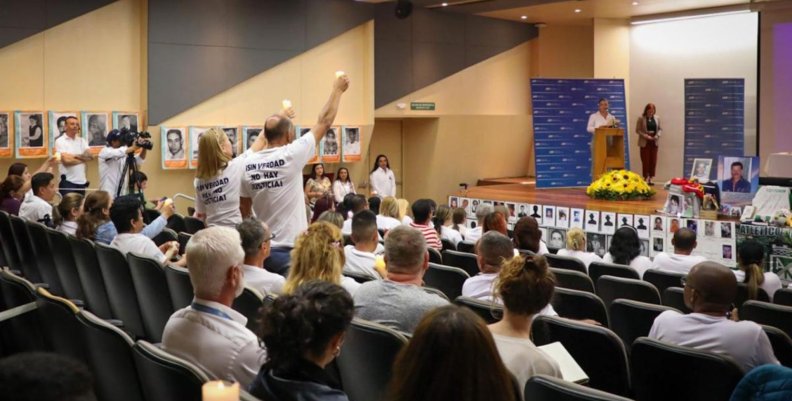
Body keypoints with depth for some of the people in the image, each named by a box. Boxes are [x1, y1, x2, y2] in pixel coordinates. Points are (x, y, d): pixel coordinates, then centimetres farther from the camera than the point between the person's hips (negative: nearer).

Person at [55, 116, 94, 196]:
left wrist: (75, 156, -14)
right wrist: (83, 158, -3)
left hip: (82, 181, 5)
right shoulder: (60, 141, -4)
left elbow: (90, 156, -2)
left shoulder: (82, 140, 12)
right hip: (68, 181, -5)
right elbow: (66, 161, -15)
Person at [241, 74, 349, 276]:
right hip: (290, 249, -5)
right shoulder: (291, 156, -14)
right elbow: (324, 123, -5)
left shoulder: (248, 164, 0)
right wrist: (337, 90, 7)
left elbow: (244, 209, 9)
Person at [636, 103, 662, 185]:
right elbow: (637, 130, -6)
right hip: (645, 143, -4)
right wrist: (646, 136, -17)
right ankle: (645, 179, 6)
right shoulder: (641, 118, -5)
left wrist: (657, 135, -9)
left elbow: (660, 129, 11)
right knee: (645, 161, -2)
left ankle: (650, 179, 12)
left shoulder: (657, 118, 5)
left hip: (654, 142, 4)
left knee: (653, 161, 4)